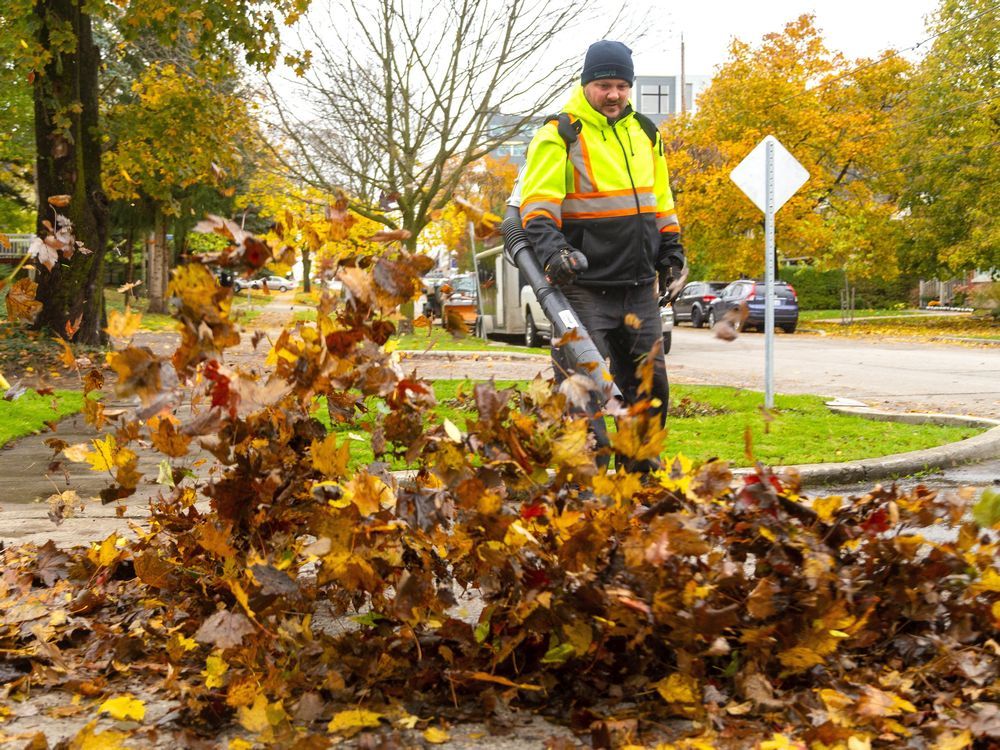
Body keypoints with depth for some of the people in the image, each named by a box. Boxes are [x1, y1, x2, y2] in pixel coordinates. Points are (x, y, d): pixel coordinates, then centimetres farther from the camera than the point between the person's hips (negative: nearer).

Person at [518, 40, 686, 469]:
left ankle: (640, 467, 24)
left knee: (649, 381, 12)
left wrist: (671, 249, 19)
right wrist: (550, 248, -31)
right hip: (584, 285, -6)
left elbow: (660, 200, 25)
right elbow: (536, 205, -15)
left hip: (640, 285, 7)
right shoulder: (560, 137, -6)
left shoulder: (645, 134, 15)